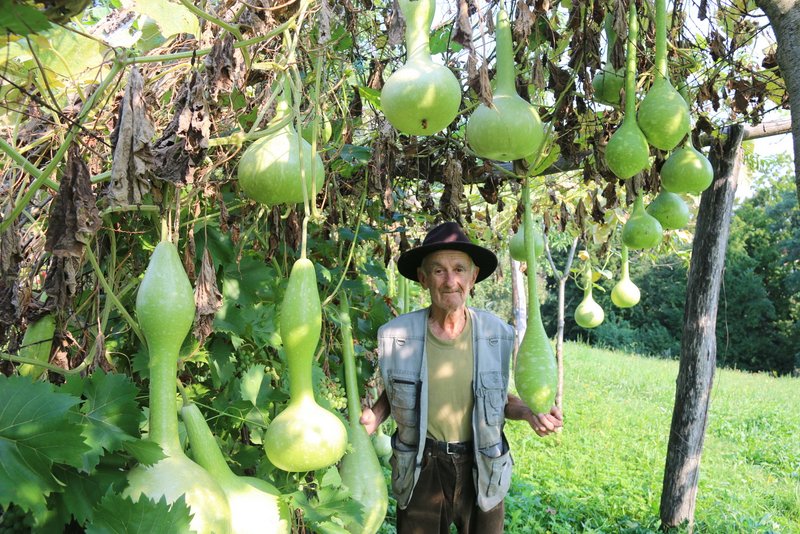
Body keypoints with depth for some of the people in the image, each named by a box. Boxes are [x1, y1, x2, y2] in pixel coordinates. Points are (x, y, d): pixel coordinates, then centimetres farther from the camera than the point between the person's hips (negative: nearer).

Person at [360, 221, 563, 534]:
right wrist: (373, 417, -14)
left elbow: (499, 399, 6)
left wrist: (528, 412, -14)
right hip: (421, 472, 0)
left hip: (481, 471, 1)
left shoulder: (498, 334, -8)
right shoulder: (395, 335, -11)